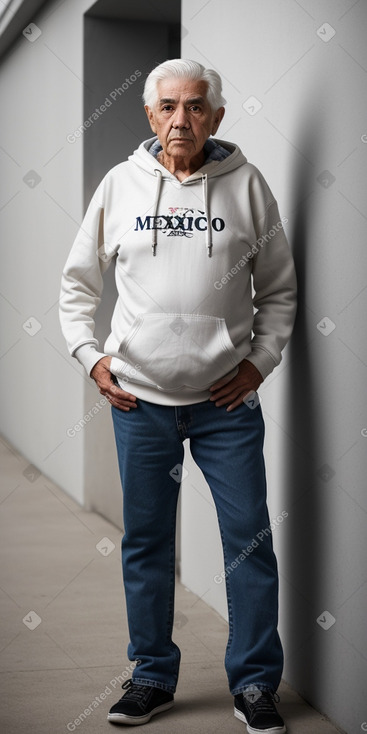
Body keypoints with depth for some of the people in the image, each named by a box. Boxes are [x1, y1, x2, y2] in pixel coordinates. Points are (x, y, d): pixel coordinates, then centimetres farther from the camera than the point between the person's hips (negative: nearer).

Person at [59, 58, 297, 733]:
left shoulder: (246, 184, 0)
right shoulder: (119, 185, 4)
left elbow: (279, 288, 8)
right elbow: (78, 281, 13)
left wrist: (260, 359, -2)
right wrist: (91, 356, 2)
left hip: (228, 400, -1)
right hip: (139, 398, 1)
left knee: (250, 542, 2)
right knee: (145, 543, 10)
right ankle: (152, 677, 26)